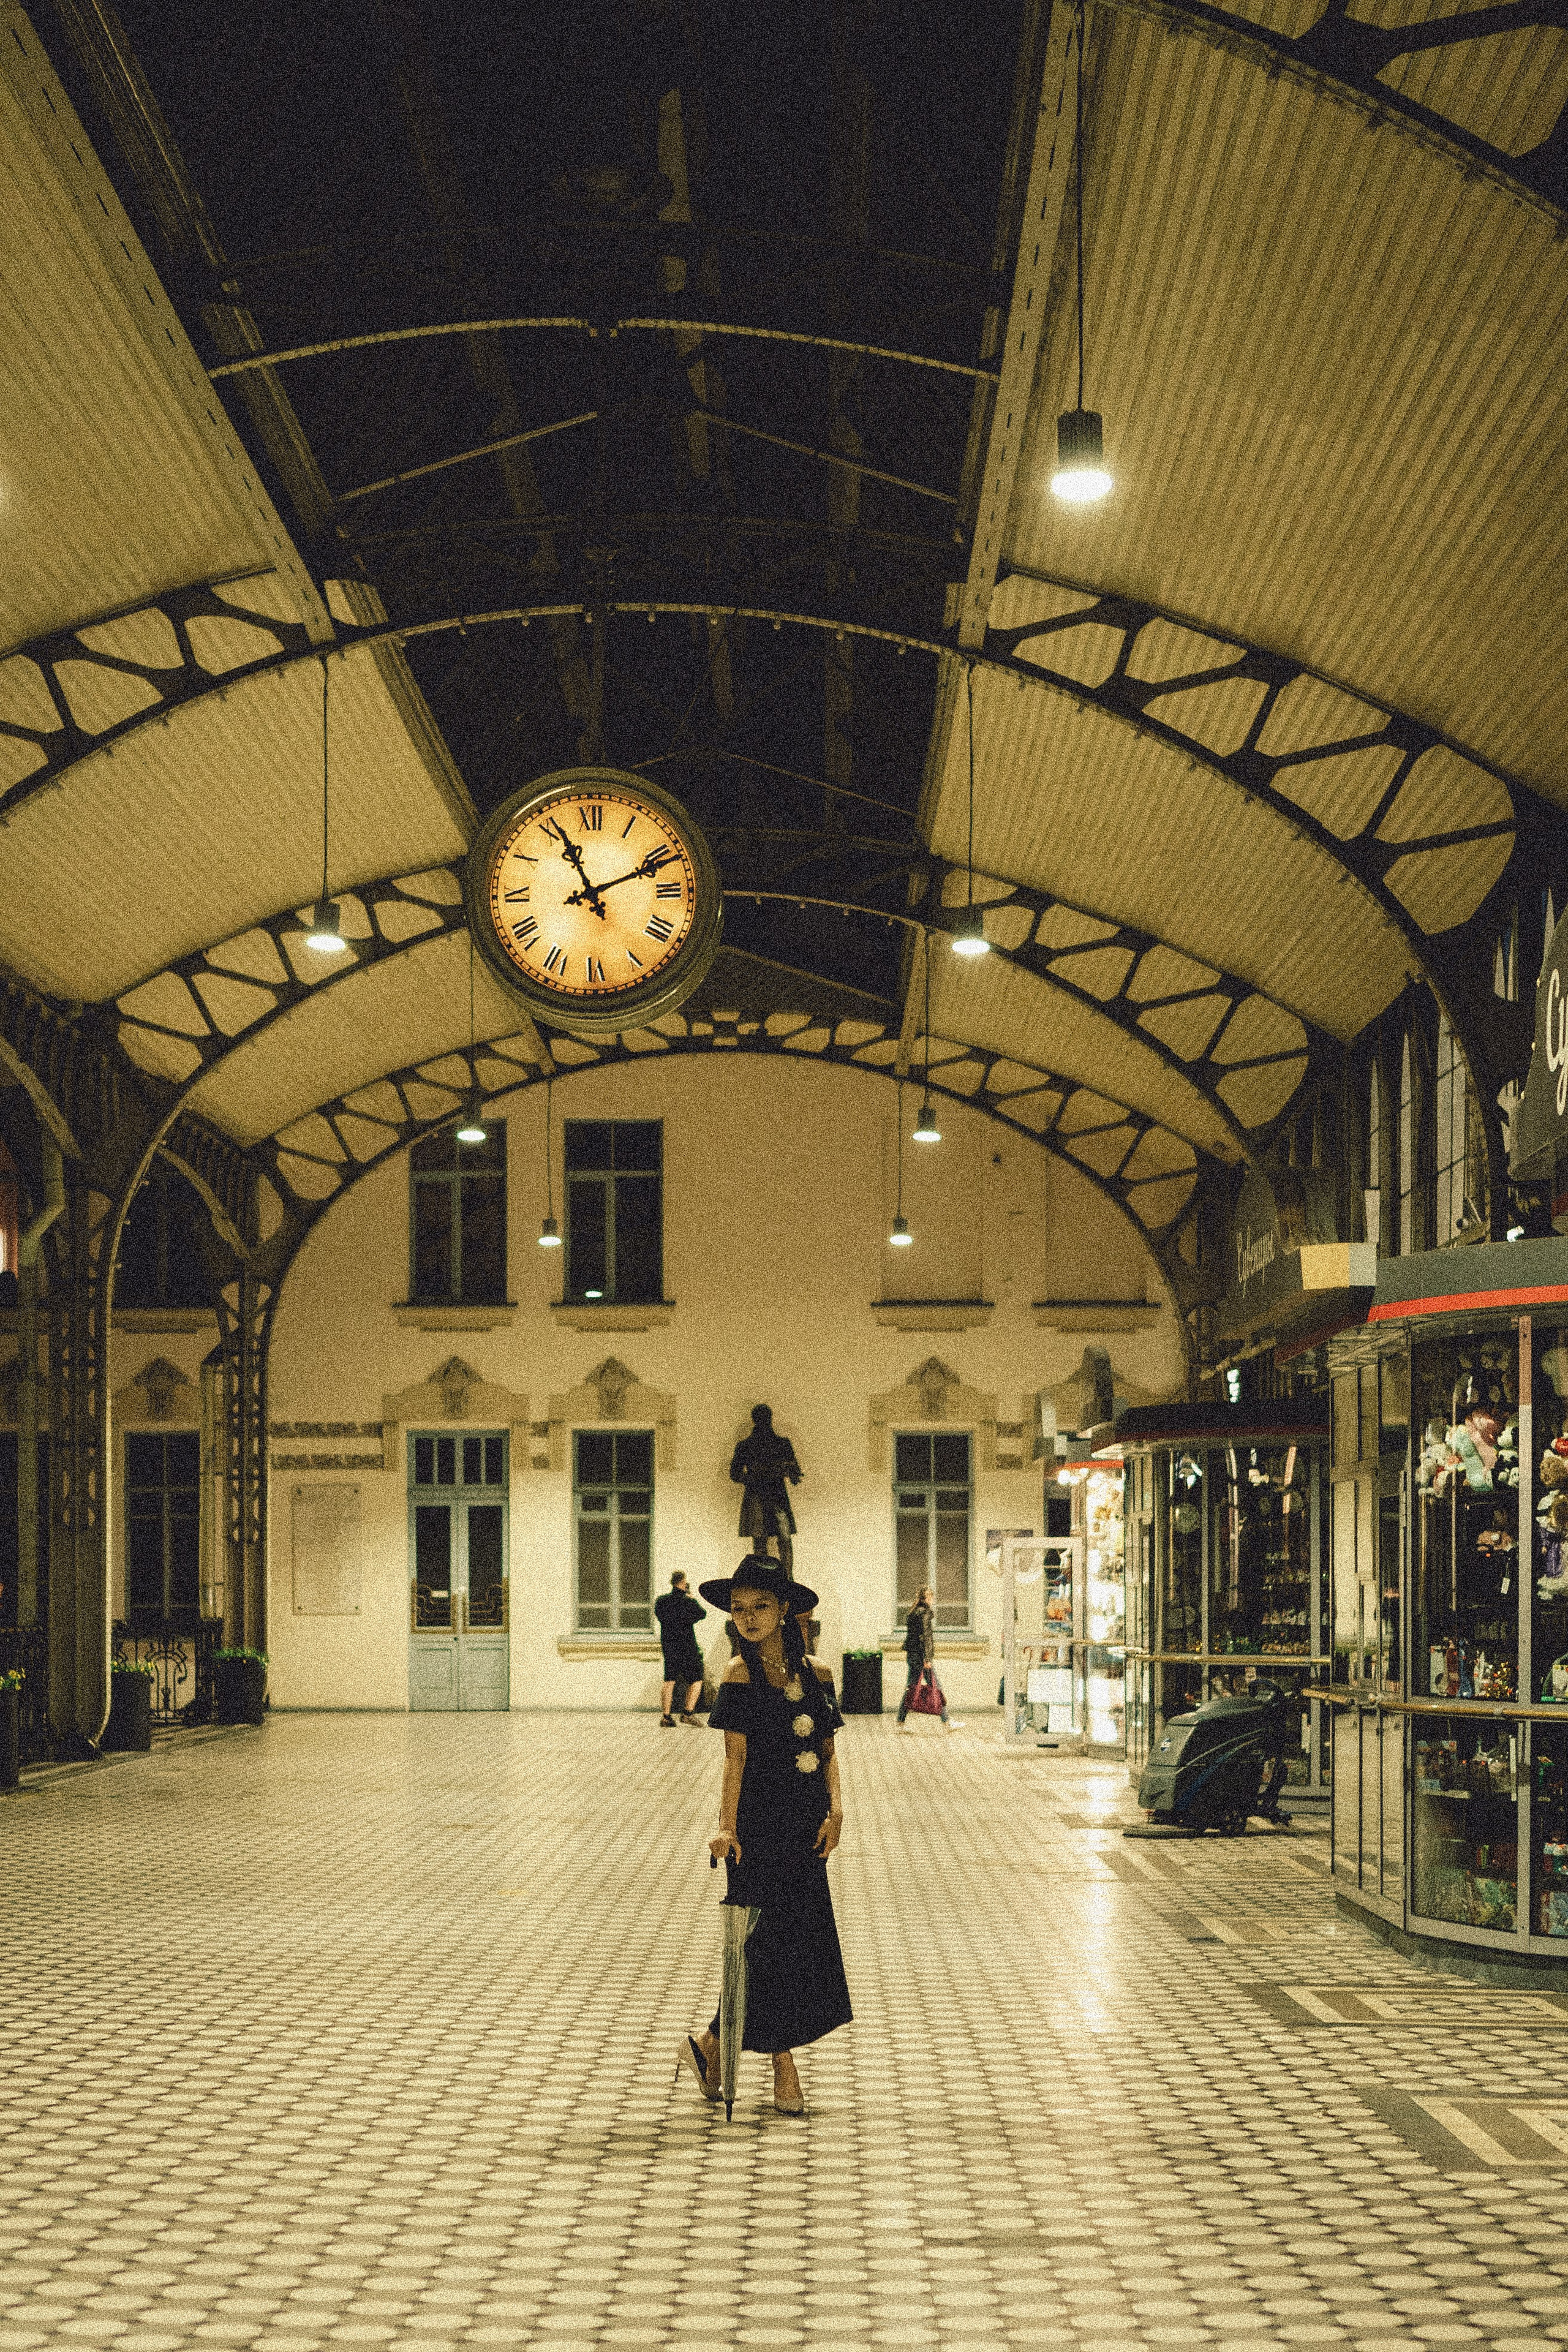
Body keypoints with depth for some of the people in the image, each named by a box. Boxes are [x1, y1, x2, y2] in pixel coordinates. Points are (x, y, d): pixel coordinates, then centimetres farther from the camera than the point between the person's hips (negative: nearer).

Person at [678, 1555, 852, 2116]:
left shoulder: (815, 1673, 7)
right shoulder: (740, 1674, -6)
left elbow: (828, 1752, 10)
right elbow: (736, 1758, -11)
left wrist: (834, 1811, -4)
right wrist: (727, 1827, -20)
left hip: (805, 1826, 5)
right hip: (760, 1823, -5)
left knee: (806, 1940, 6)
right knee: (775, 1942, -3)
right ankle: (784, 2070, 12)